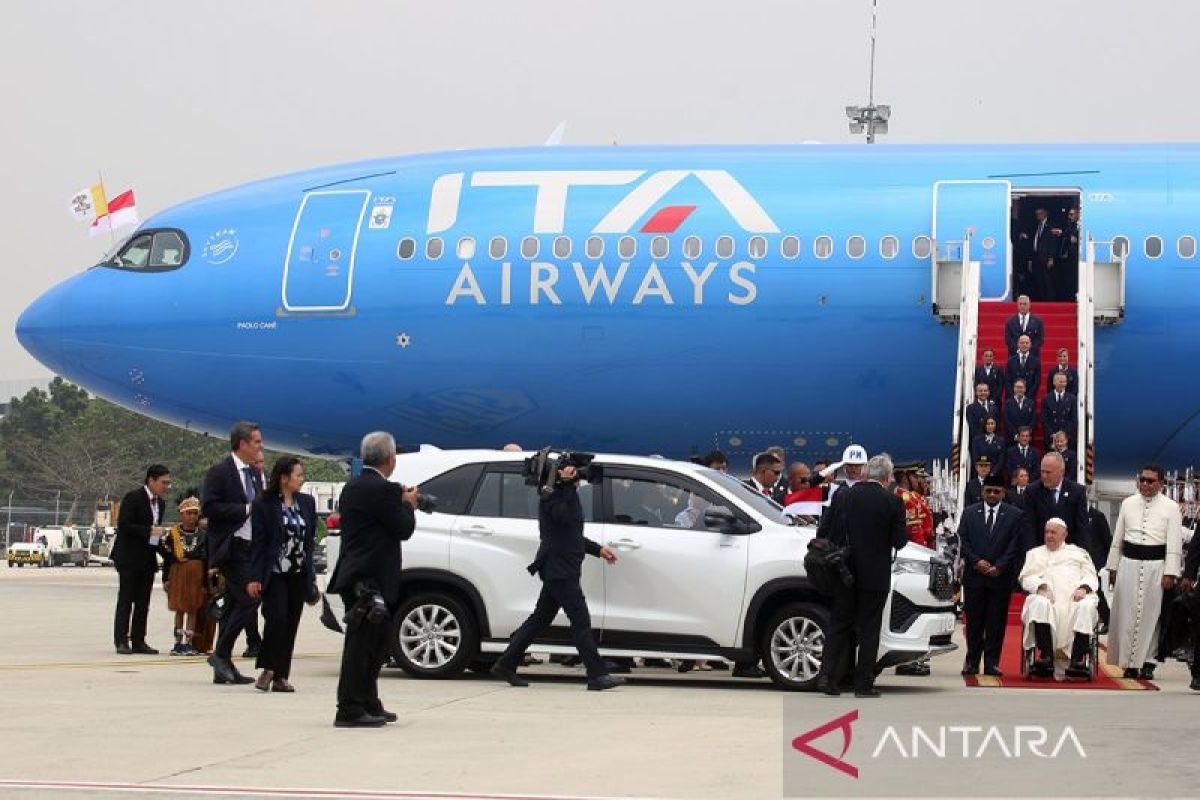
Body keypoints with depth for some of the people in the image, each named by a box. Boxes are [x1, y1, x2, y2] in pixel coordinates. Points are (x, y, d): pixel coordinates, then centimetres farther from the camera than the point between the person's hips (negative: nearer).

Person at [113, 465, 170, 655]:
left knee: (143, 603, 7)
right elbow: (123, 526, -18)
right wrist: (150, 531, -22)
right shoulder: (133, 498, -12)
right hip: (129, 558, -7)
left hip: (148, 559, 7)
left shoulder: (160, 503, 12)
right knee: (125, 600, -3)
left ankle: (138, 641, 10)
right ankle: (121, 641, -1)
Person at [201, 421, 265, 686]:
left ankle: (223, 668, 12)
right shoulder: (219, 472, -8)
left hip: (251, 547, 9)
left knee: (235, 604, 9)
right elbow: (208, 507, -16)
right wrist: (245, 509, -18)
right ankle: (221, 654, -8)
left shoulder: (254, 474, 18)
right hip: (231, 548, -9)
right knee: (248, 599, -18)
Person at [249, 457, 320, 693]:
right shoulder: (264, 504, -5)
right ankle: (267, 669, -2)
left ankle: (281, 676, 10)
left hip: (298, 574, 5)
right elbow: (257, 542, -6)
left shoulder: (307, 503, 9)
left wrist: (311, 576, 9)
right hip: (274, 574, -5)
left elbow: (310, 540, 13)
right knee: (277, 619, -16)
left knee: (291, 625, 4)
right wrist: (254, 577, -12)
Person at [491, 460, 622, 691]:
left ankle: (505, 665, 18)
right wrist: (568, 485, -24)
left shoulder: (564, 496, 22)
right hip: (558, 570, -11)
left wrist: (598, 550, 24)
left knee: (540, 619, 13)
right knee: (581, 621, -11)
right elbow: (568, 516, -29)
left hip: (561, 570, 11)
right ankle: (597, 675, -13)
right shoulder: (551, 498, -11)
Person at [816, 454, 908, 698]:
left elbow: (832, 531, -1)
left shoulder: (845, 495, -2)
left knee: (838, 624, 11)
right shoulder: (892, 502, -10)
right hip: (876, 575, -2)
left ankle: (827, 675, 2)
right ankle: (864, 684, 6)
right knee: (868, 628, 5)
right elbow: (900, 541, -8)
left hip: (846, 574, 2)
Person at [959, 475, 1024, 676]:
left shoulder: (1015, 515, 4)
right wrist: (976, 562, -9)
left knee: (996, 622, 0)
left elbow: (1015, 546, -2)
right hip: (974, 575, 1)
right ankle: (972, 661, 10)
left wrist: (999, 567, -11)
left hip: (1001, 576, -1)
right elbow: (963, 541, 5)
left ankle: (991, 662, 4)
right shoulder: (969, 512, 10)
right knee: (974, 620, 3)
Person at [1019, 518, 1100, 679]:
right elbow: (1026, 578, 14)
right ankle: (1046, 657, -43)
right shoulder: (1035, 553, 30)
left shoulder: (1079, 553, 31)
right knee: (1040, 604, -37)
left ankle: (1078, 659, -42)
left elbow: (1091, 576, 17)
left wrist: (1083, 588, -7)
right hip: (1048, 596, 0)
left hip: (1075, 597, 0)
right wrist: (1041, 587, -8)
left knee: (1086, 606, -36)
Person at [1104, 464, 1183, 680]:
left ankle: (1145, 661, 7)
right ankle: (1128, 661, 7)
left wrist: (1170, 573, -9)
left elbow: (1174, 543, -2)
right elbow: (1117, 538, 13)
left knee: (1149, 614, 0)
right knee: (1125, 613, 1)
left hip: (1155, 566, -2)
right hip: (1129, 563, 2)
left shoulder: (1170, 507, 1)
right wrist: (1112, 567, 11)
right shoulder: (1128, 503, 9)